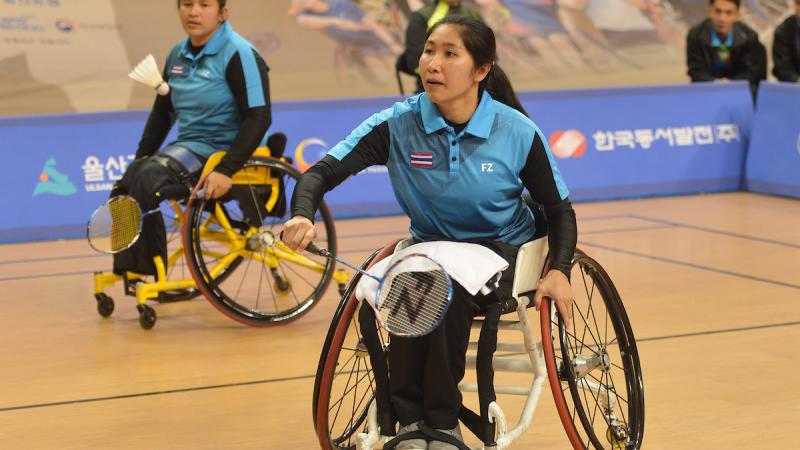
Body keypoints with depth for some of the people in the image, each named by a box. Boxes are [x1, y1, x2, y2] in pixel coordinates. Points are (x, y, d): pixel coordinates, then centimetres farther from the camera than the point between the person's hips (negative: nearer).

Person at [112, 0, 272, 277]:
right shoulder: (178, 54, 11)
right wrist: (141, 158, 10)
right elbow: (162, 111, 21)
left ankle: (146, 273, -21)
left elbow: (259, 117, -17)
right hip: (187, 147, 7)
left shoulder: (239, 54, -11)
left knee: (148, 179, -28)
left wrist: (226, 170, -25)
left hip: (221, 150, -7)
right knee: (123, 188, -17)